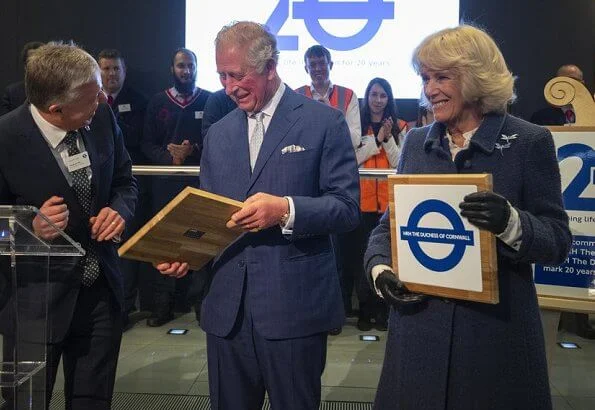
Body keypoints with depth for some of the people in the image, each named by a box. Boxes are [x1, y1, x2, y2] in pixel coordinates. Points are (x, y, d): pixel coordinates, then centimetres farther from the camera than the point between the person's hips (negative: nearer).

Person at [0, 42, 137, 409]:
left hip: (102, 290, 4)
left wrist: (119, 210, -12)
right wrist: (31, 227, -27)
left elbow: (125, 181, 9)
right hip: (40, 296, -4)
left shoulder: (102, 117, -6)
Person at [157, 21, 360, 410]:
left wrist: (286, 210, -23)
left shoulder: (324, 121, -3)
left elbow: (348, 206, -8)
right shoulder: (219, 133, 13)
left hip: (294, 304, -4)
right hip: (227, 306, 5)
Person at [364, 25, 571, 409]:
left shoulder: (530, 142, -5)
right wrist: (380, 267, -8)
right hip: (419, 323, 4)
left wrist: (511, 223, -26)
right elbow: (390, 222, 10)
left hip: (497, 328, -3)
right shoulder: (416, 142, 7)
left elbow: (558, 240, -7)